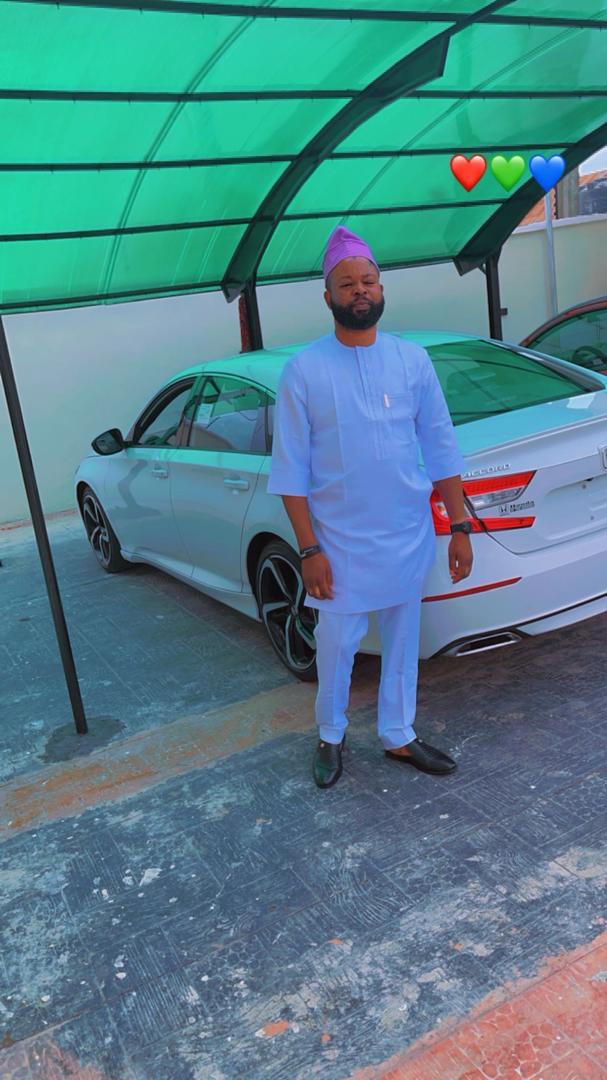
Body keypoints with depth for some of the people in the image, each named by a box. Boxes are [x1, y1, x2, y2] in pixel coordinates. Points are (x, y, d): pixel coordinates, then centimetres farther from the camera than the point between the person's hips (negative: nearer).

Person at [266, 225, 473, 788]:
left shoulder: (412, 359, 2)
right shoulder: (303, 369, -7)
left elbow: (441, 447, 6)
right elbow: (290, 469, -7)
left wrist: (460, 526, 2)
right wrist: (309, 550, -10)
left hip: (409, 536, 3)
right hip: (341, 543, -3)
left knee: (402, 643, 15)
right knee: (336, 647, 8)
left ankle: (398, 736, 35)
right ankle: (330, 738, 33)